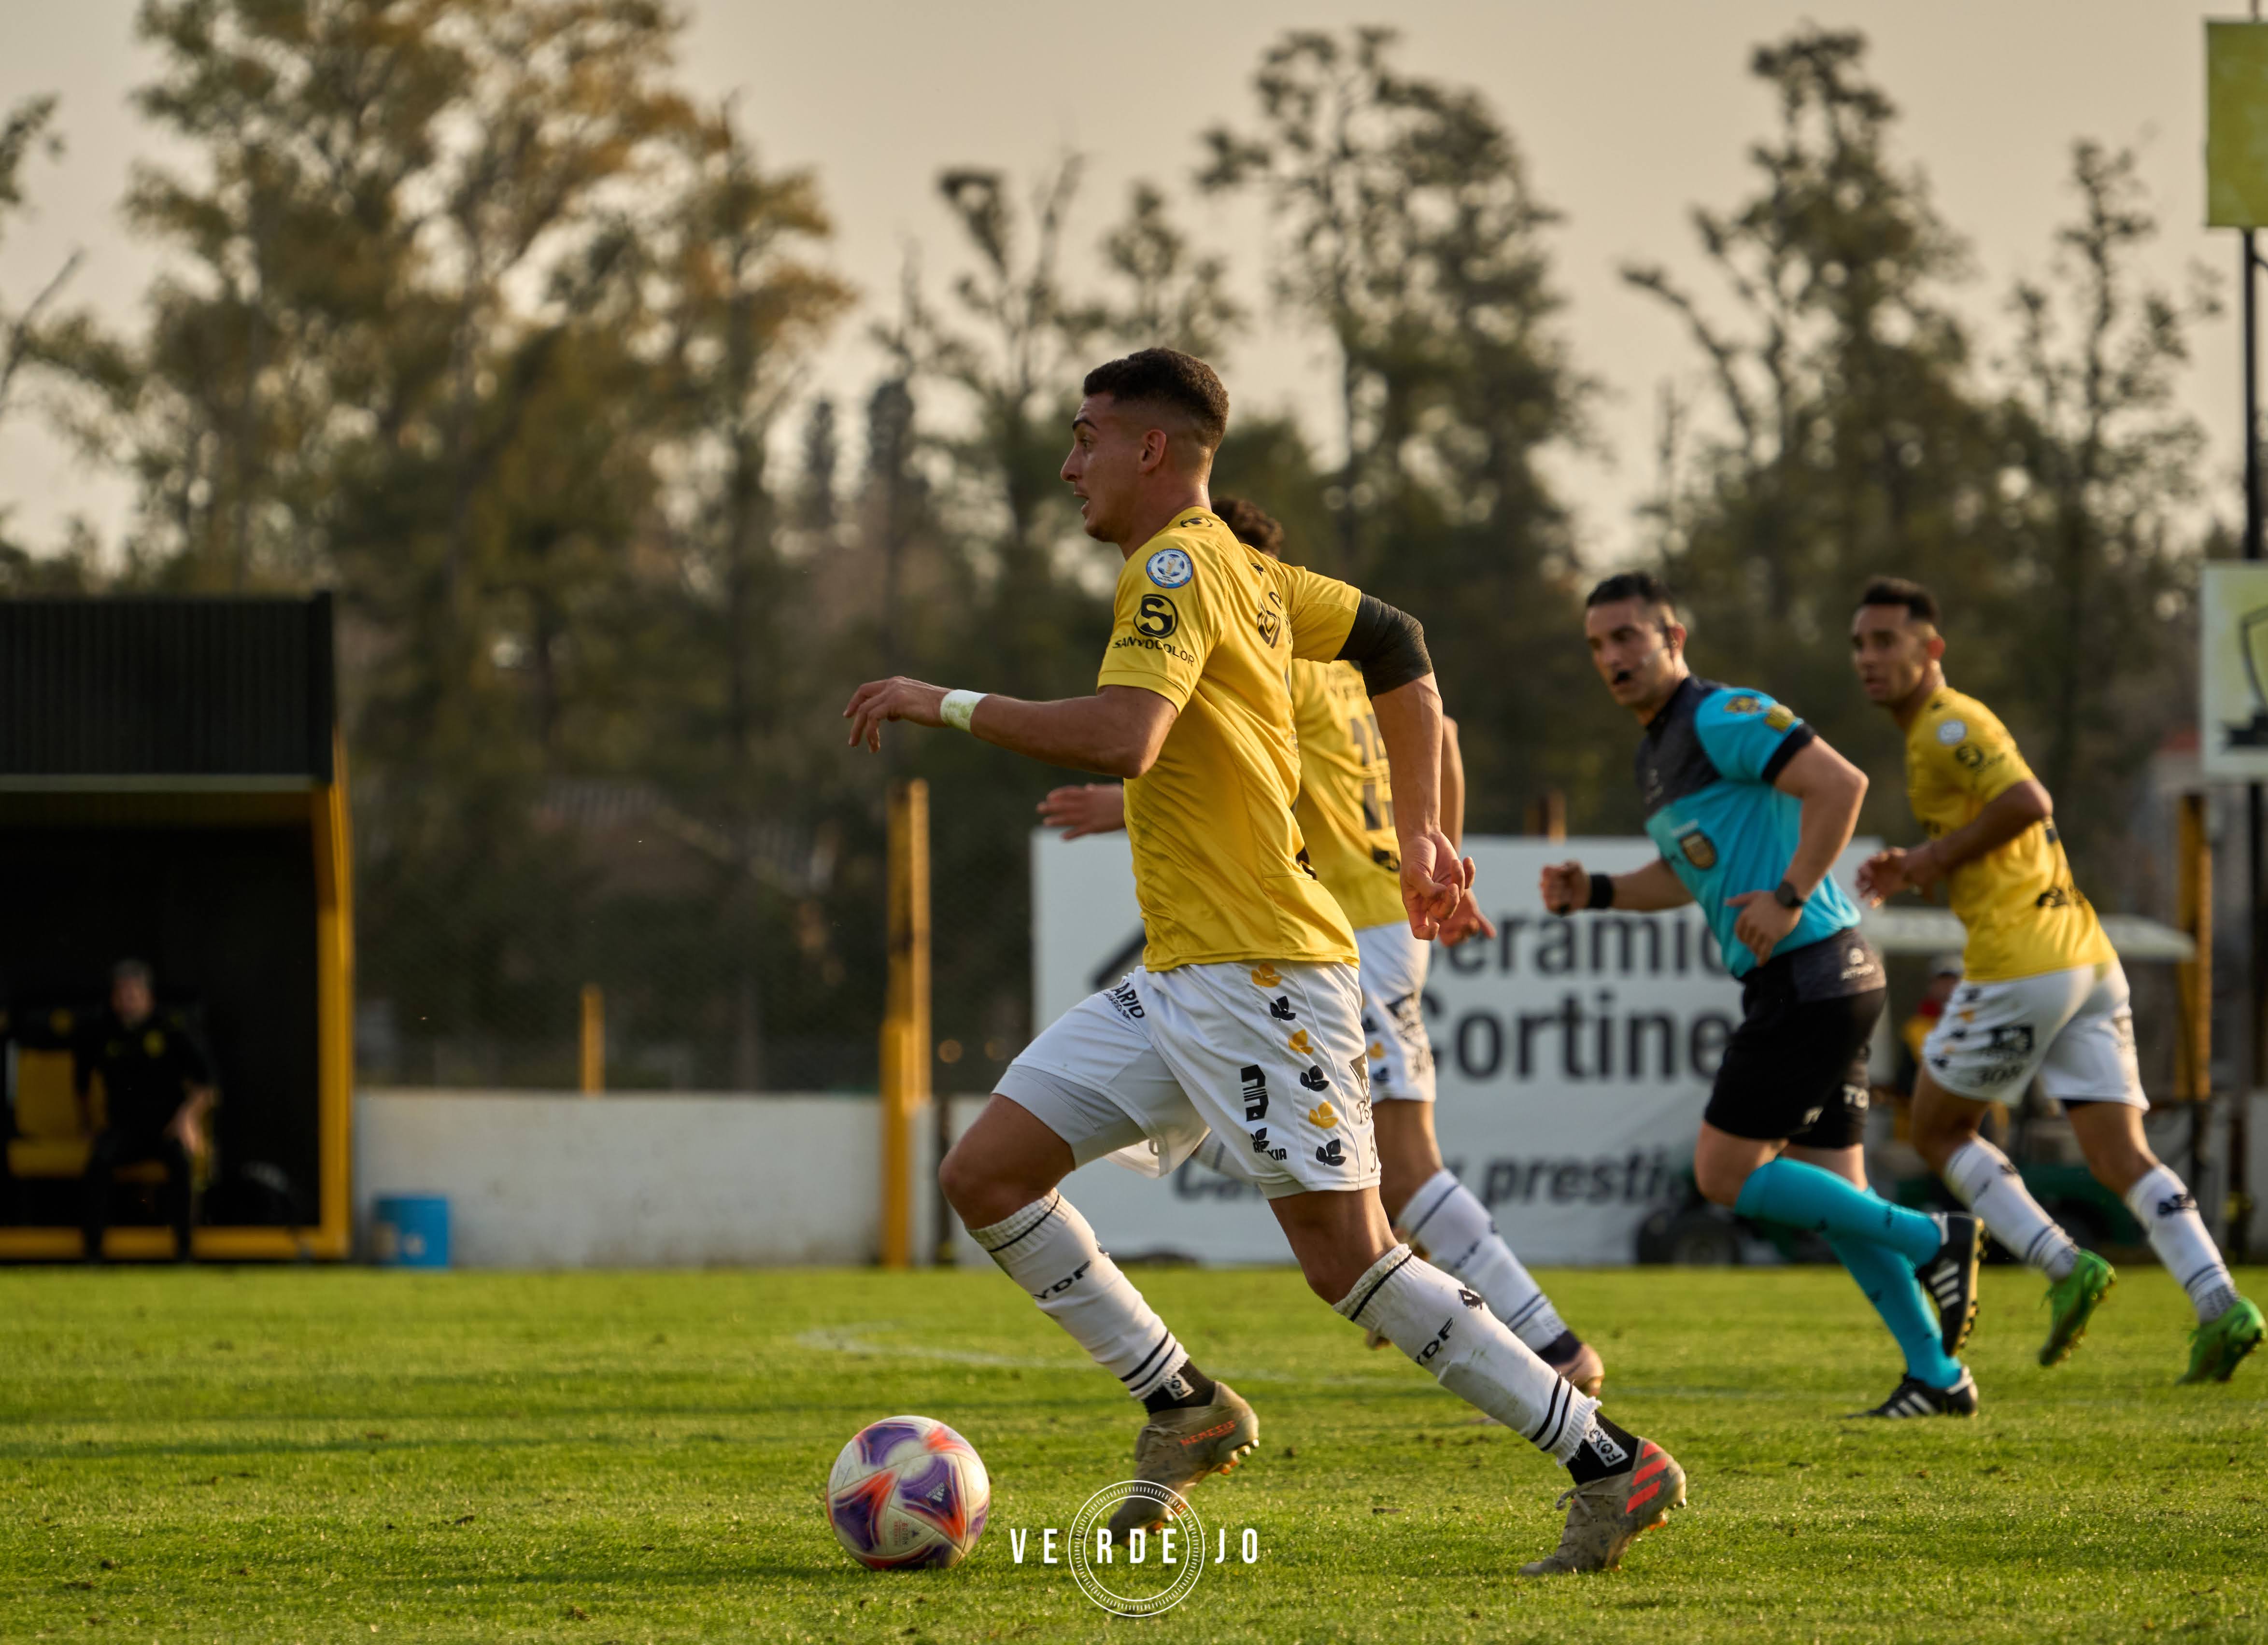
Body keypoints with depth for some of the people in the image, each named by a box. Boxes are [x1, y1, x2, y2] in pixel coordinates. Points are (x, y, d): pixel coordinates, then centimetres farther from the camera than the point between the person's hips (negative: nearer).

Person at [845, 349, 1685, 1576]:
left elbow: (1120, 738, -27)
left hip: (1257, 972, -10)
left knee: (1349, 1260, -11)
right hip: (1178, 976, 10)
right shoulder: (1243, 573, 17)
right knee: (984, 1176, 5)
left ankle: (1610, 1467, -5)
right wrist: (1420, 829, 25)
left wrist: (948, 705, -18)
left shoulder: (1174, 565, -13)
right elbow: (1395, 641, 27)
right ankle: (1185, 1411, 12)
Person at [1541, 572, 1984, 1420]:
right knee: (1832, 1192, 11)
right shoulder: (1656, 751, 19)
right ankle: (1939, 1376, 14)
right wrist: (1595, 892, 16)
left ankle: (1932, 1241, -3)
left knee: (1726, 1173, -8)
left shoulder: (1721, 717, -12)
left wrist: (1789, 898, -24)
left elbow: (1840, 783, -23)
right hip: (1813, 983, 10)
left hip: (1807, 974, -10)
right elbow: (1688, 873, 31)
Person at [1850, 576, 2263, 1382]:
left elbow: (2028, 802, -24)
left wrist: (1938, 856, -12)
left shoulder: (1947, 727, -8)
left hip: (2021, 963, -9)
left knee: (1938, 1129, 8)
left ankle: (2064, 1266, -3)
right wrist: (1913, 872, 14)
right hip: (2088, 958, 9)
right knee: (2120, 1156, 0)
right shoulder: (1947, 728, 23)